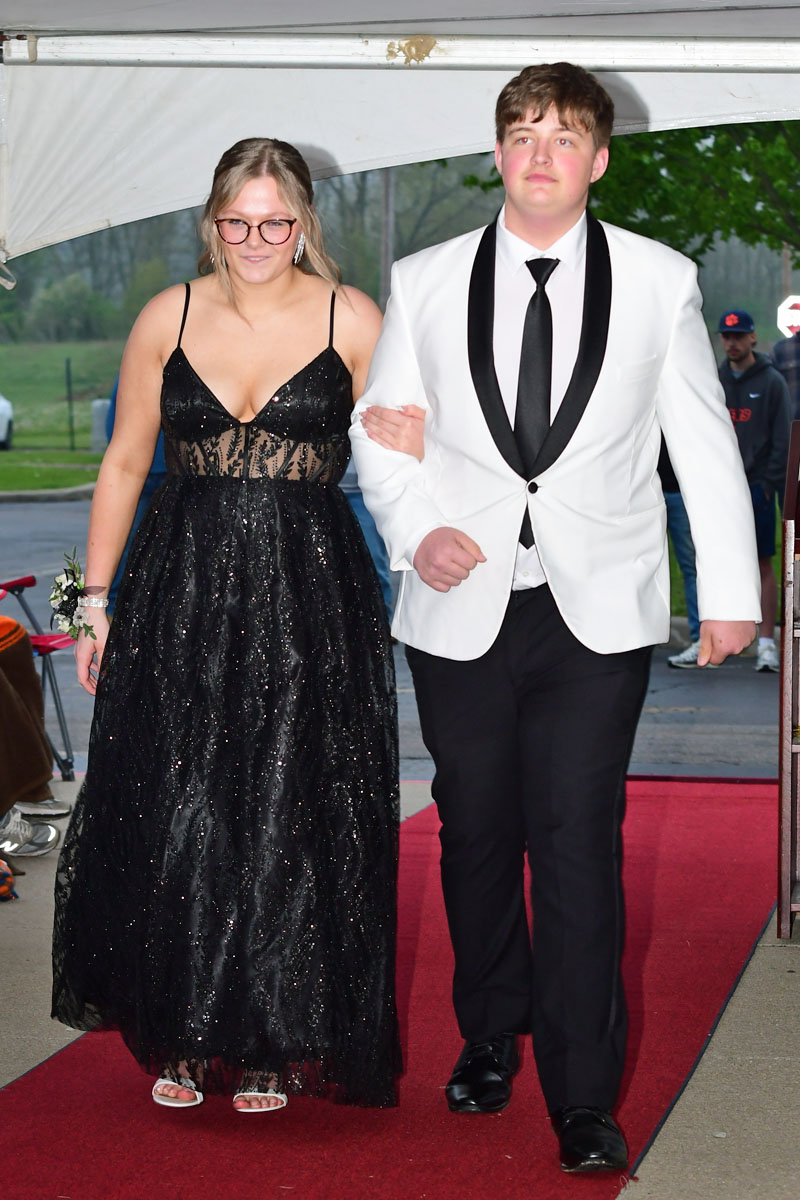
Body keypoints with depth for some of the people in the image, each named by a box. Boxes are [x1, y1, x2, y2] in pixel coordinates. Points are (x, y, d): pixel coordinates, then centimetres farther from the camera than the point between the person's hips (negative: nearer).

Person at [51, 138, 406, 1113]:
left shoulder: (351, 321, 0)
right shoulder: (168, 319, 5)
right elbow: (123, 464, 10)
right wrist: (96, 600, 7)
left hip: (309, 596, -1)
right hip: (182, 593, 2)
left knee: (289, 819, 2)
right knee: (173, 817, 2)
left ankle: (273, 1045, 17)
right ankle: (183, 1038, 19)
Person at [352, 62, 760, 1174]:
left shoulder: (661, 280, 4)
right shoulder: (425, 282, 6)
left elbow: (706, 443, 8)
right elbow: (377, 428, 11)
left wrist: (730, 591, 7)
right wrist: (415, 530, -8)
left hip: (598, 618, -2)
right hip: (462, 609, 2)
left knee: (579, 844, -8)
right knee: (476, 834, 11)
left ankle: (583, 1098, 0)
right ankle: (490, 1038, 32)